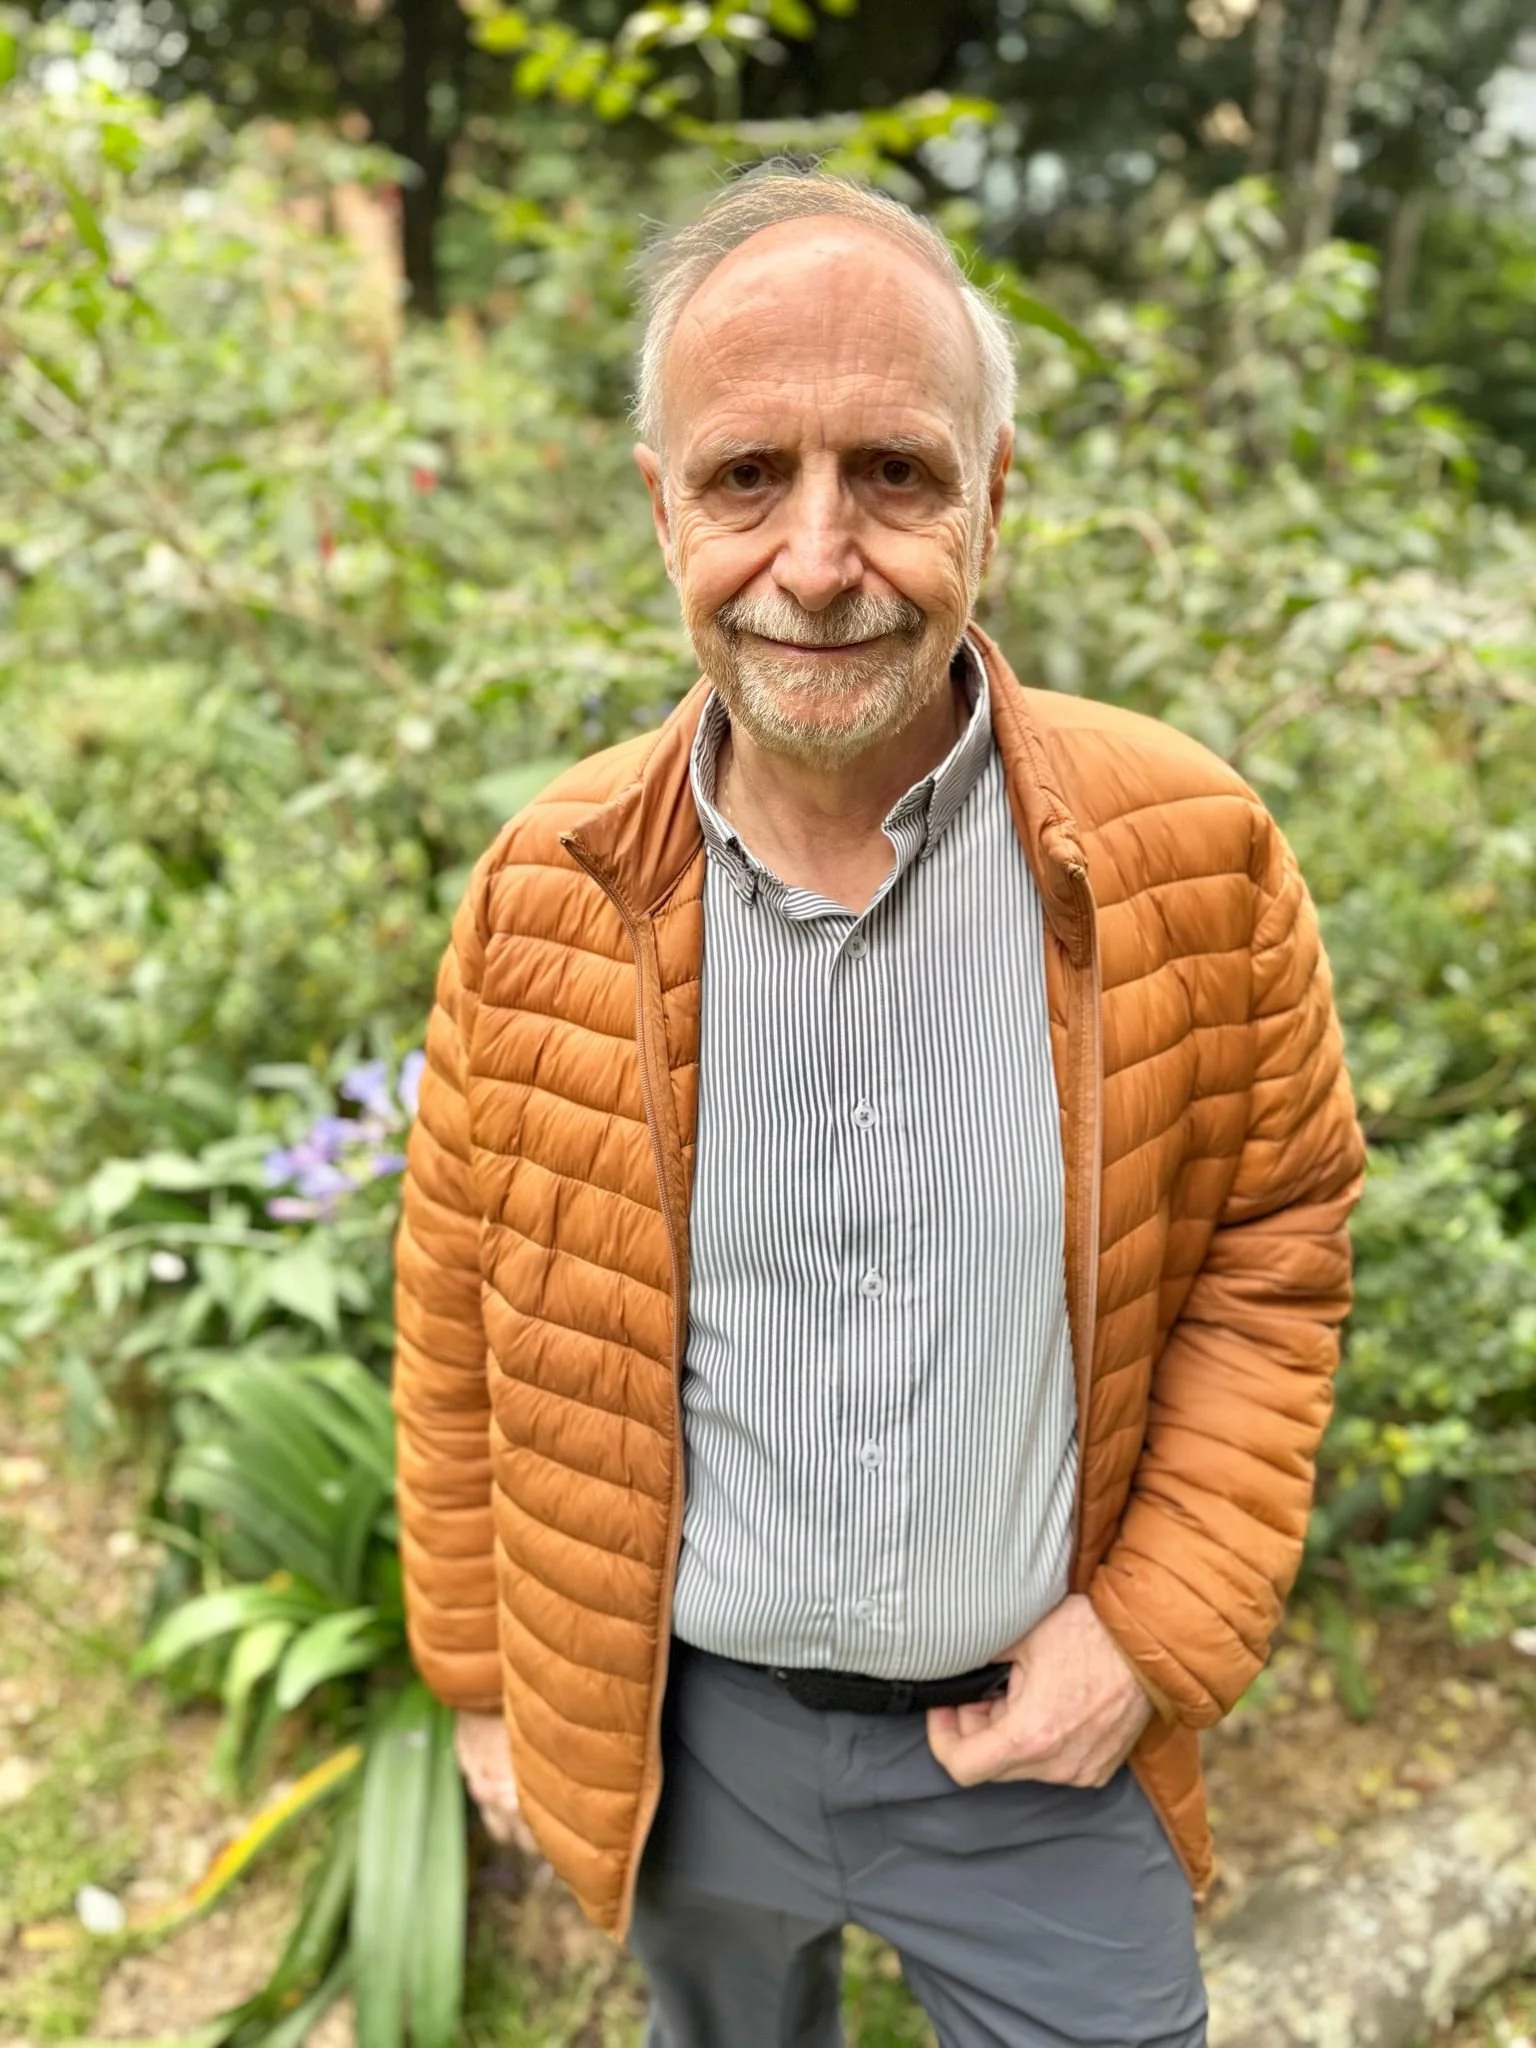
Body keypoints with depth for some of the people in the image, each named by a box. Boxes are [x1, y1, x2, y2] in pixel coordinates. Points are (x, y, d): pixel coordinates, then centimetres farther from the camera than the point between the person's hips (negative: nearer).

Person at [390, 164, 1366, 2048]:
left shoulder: (1191, 850, -16)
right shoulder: (542, 895, -14)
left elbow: (1277, 1240, -5)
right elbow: (461, 1326, -3)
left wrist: (1159, 1628, -10)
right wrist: (483, 1674, 4)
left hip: (1048, 1731, -1)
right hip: (680, 1727, 2)